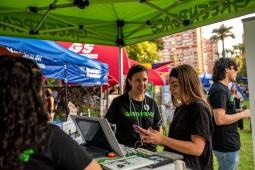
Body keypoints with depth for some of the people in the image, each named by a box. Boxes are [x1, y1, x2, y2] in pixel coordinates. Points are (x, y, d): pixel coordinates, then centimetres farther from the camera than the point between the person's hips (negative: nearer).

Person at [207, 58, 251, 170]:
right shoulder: (219, 90, -20)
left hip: (227, 143, 10)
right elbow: (220, 119, -27)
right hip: (226, 145, -10)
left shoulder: (221, 88, 11)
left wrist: (239, 112, 10)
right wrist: (242, 114, -15)